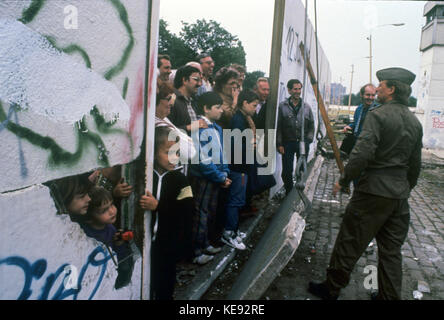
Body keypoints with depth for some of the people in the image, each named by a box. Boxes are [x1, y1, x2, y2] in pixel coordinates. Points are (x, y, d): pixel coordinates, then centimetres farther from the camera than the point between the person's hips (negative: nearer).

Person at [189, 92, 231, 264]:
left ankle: (206, 243, 35)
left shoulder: (217, 128, 11)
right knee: (201, 214, 0)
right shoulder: (201, 129, -19)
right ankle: (196, 252, 13)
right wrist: (221, 178, -15)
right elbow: (204, 161, -22)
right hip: (202, 179, -9)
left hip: (215, 179, 9)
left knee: (211, 212, 19)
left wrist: (224, 174, 7)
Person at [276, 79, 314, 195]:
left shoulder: (306, 107, 8)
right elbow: (278, 127, -3)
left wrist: (308, 140, -1)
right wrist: (279, 144, -8)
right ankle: (288, 192, 17)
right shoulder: (282, 106, -1)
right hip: (288, 143, -2)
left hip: (303, 143, 2)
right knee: (287, 171, 1)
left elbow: (311, 126, 11)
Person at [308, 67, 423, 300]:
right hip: (400, 195, 7)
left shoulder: (377, 115, -12)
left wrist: (343, 181, -12)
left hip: (373, 191, -7)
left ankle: (331, 289, 20)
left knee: (349, 243, 5)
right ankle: (389, 296, 27)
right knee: (391, 249, 16)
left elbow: (362, 153, -23)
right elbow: (415, 164, 16)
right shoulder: (414, 122, 11)